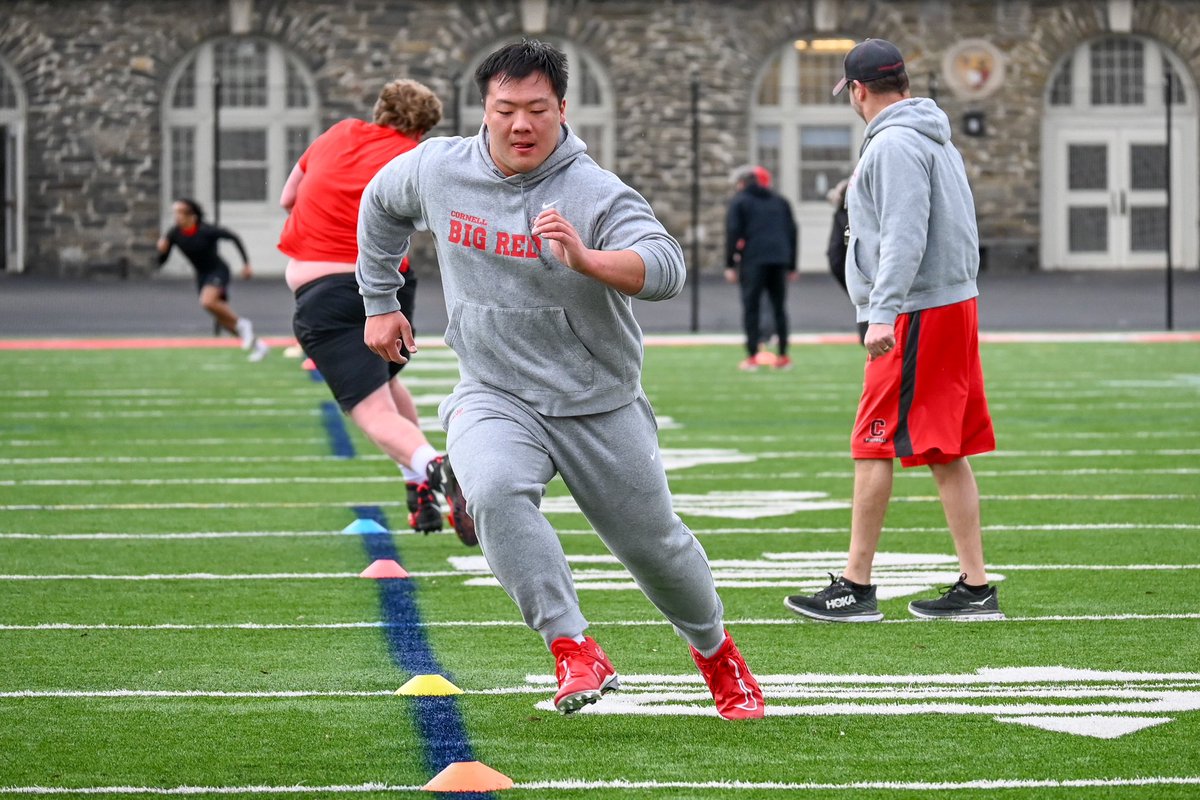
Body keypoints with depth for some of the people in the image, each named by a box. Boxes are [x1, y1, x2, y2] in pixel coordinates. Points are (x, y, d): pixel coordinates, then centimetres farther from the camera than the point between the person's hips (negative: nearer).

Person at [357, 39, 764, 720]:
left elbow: (667, 268, -33)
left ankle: (715, 649, 41)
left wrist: (587, 259, -51)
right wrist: (380, 302, 22)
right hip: (494, 397, 1)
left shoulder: (596, 194, -18)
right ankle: (574, 649, -30)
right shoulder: (436, 170, -4)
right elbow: (381, 206, 19)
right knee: (494, 490, -32)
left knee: (653, 542, 11)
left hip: (601, 407, -1)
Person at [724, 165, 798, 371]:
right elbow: (792, 232, 18)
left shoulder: (739, 201, 6)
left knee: (750, 307, -1)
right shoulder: (780, 201, 20)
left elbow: (733, 233, -3)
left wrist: (730, 265, -2)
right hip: (779, 259, 4)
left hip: (753, 261, -4)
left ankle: (752, 356, -7)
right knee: (779, 307, 10)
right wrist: (792, 266, 20)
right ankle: (783, 356, 7)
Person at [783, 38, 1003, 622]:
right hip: (955, 306, 10)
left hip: (917, 314, -10)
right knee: (947, 452, 10)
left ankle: (855, 588, -4)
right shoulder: (935, 139, 18)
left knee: (874, 446, -5)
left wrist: (884, 312, -27)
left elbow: (904, 236, -22)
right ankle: (974, 588, 9)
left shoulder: (894, 145, -13)